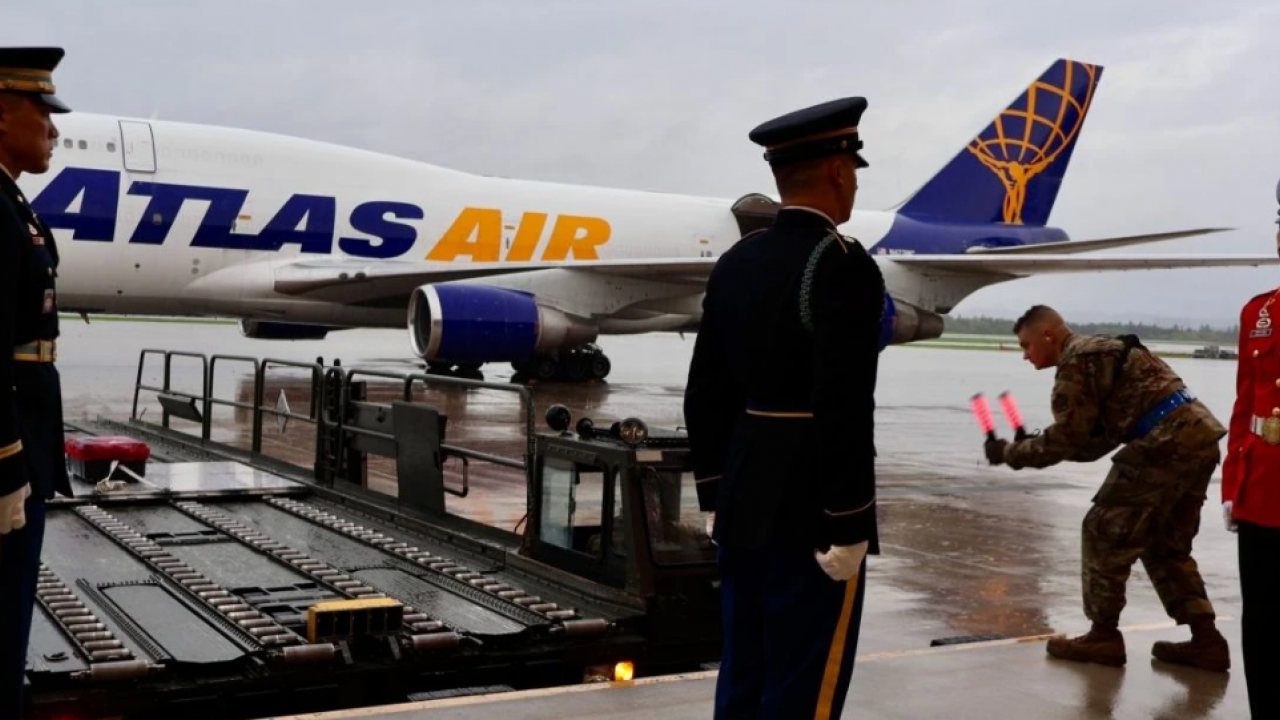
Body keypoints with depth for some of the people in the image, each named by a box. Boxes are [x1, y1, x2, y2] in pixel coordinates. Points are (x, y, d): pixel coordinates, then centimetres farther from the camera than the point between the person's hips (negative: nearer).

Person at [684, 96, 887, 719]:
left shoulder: (734, 263, 8)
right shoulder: (843, 267, -16)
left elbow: (705, 393, 10)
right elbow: (843, 410, -22)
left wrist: (717, 497, 17)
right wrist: (846, 528, -16)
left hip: (745, 506, 8)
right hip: (810, 517, -8)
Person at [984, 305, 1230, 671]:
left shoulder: (1076, 362, -6)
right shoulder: (1101, 351, 25)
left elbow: (1067, 439, -8)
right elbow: (1095, 441, 23)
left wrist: (1009, 452, 4)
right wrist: (1030, 447, 18)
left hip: (1166, 445, -10)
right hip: (1200, 438, 10)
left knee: (1105, 533, 0)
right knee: (1165, 544, 19)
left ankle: (1103, 635, 8)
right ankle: (1206, 639, 18)